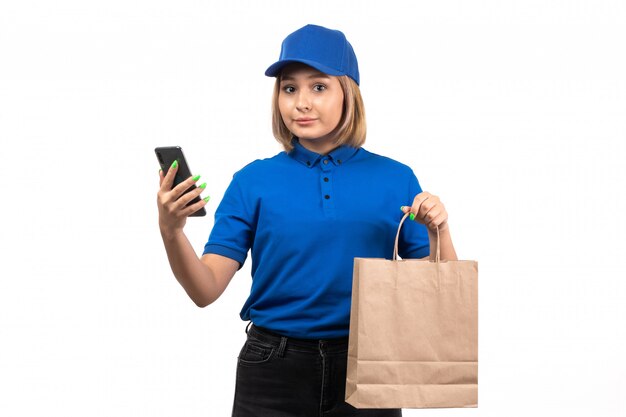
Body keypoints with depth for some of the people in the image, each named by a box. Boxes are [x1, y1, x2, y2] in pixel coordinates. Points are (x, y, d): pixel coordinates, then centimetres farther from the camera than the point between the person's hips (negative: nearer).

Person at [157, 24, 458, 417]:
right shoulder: (253, 181, 0)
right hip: (274, 371, 0)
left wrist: (439, 230, -17)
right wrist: (171, 231, -25)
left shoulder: (395, 179, 1)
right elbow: (206, 290, -8)